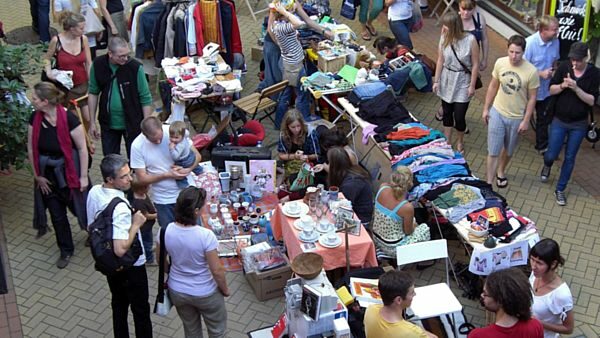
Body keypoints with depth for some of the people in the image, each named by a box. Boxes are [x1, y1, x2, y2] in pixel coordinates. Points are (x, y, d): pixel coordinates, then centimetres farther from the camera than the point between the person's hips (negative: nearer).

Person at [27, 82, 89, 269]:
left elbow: (82, 148, -16)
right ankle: (66, 250, 33)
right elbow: (31, 148, 2)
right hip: (48, 174, 4)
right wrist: (37, 176, 3)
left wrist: (83, 176, -13)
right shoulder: (35, 119, -8)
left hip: (69, 172, -4)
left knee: (81, 207, 11)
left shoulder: (69, 119, -23)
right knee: (57, 214, 14)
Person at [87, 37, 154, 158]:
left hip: (132, 123, -3)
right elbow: (93, 93, 3)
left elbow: (146, 99, -11)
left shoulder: (135, 67, -18)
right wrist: (92, 122, 4)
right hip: (108, 124, 3)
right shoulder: (98, 65, -9)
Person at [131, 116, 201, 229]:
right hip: (162, 199, 0)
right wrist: (168, 175, -21)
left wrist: (188, 169, -25)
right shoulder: (137, 146, -14)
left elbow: (196, 155, -5)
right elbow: (142, 178, -10)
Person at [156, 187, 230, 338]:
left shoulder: (165, 231, -18)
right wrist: (225, 289, -3)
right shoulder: (206, 236, -31)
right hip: (205, 294, -4)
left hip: (177, 291, 4)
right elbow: (217, 270, -22)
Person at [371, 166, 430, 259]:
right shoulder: (407, 207, -31)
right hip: (393, 248, -6)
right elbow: (408, 232, -12)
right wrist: (414, 225, 8)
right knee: (425, 228, 17)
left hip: (376, 240, 6)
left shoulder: (382, 188, -17)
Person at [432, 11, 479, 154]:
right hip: (446, 81, 3)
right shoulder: (444, 38, -9)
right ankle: (447, 142, 33)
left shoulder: (470, 40, -20)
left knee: (459, 116, 1)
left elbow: (475, 64, -12)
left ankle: (460, 142, 29)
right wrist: (436, 81, 4)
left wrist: (472, 85, -10)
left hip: (462, 82, -3)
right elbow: (440, 60, 2)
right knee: (447, 113, 14)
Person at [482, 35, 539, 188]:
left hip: (516, 118, -1)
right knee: (493, 151, 2)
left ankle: (501, 172, 48)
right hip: (497, 113, 1)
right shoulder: (500, 63, -13)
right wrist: (486, 108, 5)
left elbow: (532, 98, -11)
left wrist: (526, 121, -9)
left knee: (508, 150, 21)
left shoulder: (531, 71, -21)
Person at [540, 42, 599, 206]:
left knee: (569, 158, 9)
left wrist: (576, 88, -27)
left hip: (579, 125, 0)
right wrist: (563, 85, -22)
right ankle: (547, 165, 41)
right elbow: (551, 90, -1)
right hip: (559, 121, 0)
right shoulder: (564, 67, -9)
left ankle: (560, 189, 25)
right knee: (551, 155, 3)